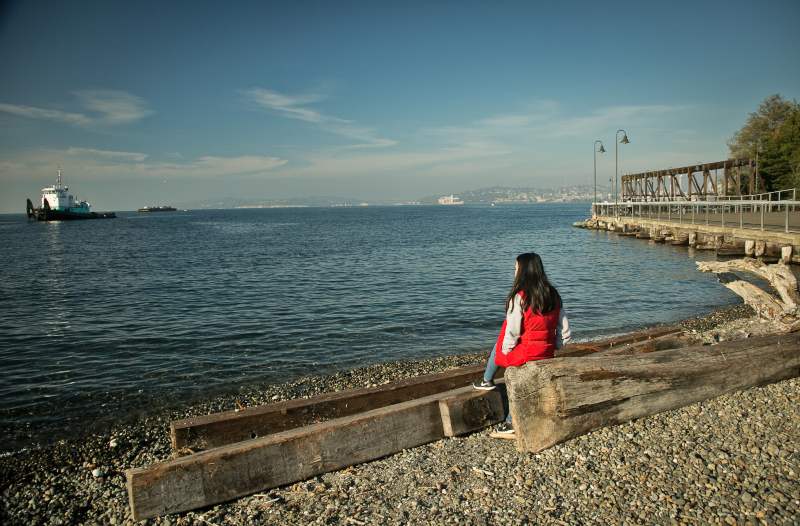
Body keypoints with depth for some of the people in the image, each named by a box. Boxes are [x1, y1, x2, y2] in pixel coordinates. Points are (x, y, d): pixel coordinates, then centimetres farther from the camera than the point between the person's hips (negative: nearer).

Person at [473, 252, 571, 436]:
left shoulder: (519, 297, -17)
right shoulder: (553, 295, 3)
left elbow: (512, 333, -16)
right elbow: (565, 333, 4)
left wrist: (505, 351, 1)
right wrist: (550, 348, 15)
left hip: (524, 353, -5)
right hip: (547, 354, 6)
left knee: (499, 347, 26)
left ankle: (487, 381, 42)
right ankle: (511, 422, 29)